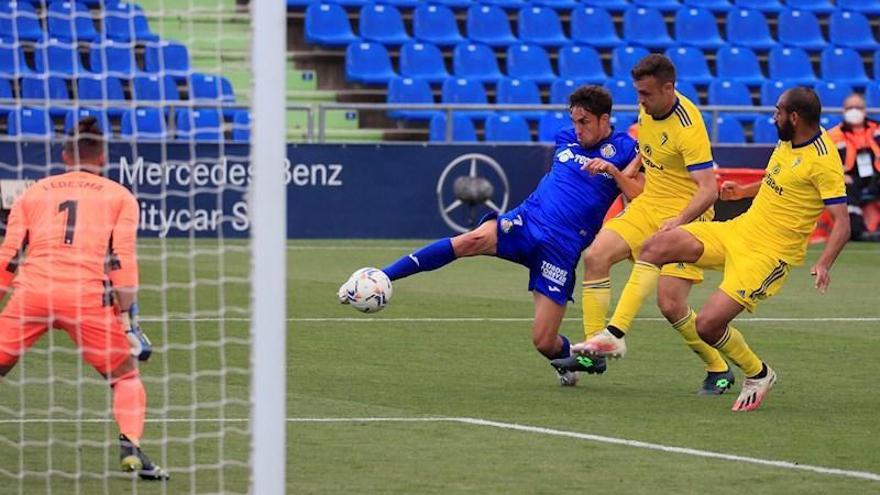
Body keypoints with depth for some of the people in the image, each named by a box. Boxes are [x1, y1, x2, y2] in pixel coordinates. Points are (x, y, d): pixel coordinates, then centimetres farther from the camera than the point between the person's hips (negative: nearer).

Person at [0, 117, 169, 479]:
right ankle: (130, 448, -3)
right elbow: (122, 259, 4)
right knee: (127, 377, 15)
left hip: (32, 291, 1)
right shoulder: (120, 197, 16)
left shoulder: (34, 192, 21)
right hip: (88, 297, -1)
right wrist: (128, 317, 5)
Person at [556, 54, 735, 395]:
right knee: (595, 256, -11)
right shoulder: (649, 110, 1)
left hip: (683, 216, -8)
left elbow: (708, 190, -29)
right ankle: (593, 347, -6)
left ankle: (719, 370, 6)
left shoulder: (688, 128, -23)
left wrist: (679, 222, -40)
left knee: (670, 304, -14)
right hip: (647, 204, 8)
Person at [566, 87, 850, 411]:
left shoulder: (823, 160, -19)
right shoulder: (787, 142, 7)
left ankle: (758, 375, 12)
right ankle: (615, 335, -8)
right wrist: (745, 191, 18)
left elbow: (842, 224, -23)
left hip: (770, 253, -9)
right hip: (739, 230, 9)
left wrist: (823, 264, -36)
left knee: (708, 324, -17)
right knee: (657, 246, -8)